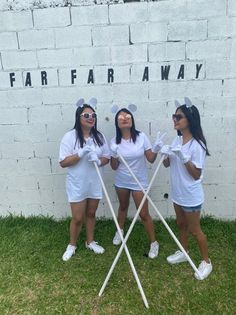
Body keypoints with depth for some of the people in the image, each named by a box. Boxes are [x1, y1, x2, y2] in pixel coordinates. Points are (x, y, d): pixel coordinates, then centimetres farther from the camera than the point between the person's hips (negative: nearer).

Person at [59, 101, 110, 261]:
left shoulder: (99, 136, -1)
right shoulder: (70, 136, -12)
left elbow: (107, 158, 3)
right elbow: (63, 162, -14)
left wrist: (98, 160, -19)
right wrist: (81, 154, -27)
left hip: (95, 183, 4)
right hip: (77, 184, -3)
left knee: (91, 214, 19)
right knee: (77, 218, 7)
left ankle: (90, 242, 40)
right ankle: (72, 245, 33)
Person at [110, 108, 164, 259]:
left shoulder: (142, 137, -14)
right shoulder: (114, 141, -10)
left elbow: (150, 159, -9)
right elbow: (114, 167, -6)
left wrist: (156, 150, -28)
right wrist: (114, 156, -25)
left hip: (139, 181, -2)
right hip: (121, 181, 3)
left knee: (144, 214, 2)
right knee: (123, 207, 25)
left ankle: (154, 242, 23)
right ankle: (120, 231, 51)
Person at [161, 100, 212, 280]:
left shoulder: (197, 145, -22)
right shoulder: (177, 140, 0)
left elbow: (196, 175, -20)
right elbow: (167, 164, 5)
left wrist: (184, 157, -31)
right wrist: (166, 154, -16)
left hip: (191, 196, -7)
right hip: (177, 193, 7)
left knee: (195, 230, 9)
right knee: (181, 225, 23)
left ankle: (206, 262, 31)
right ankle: (184, 253, 45)